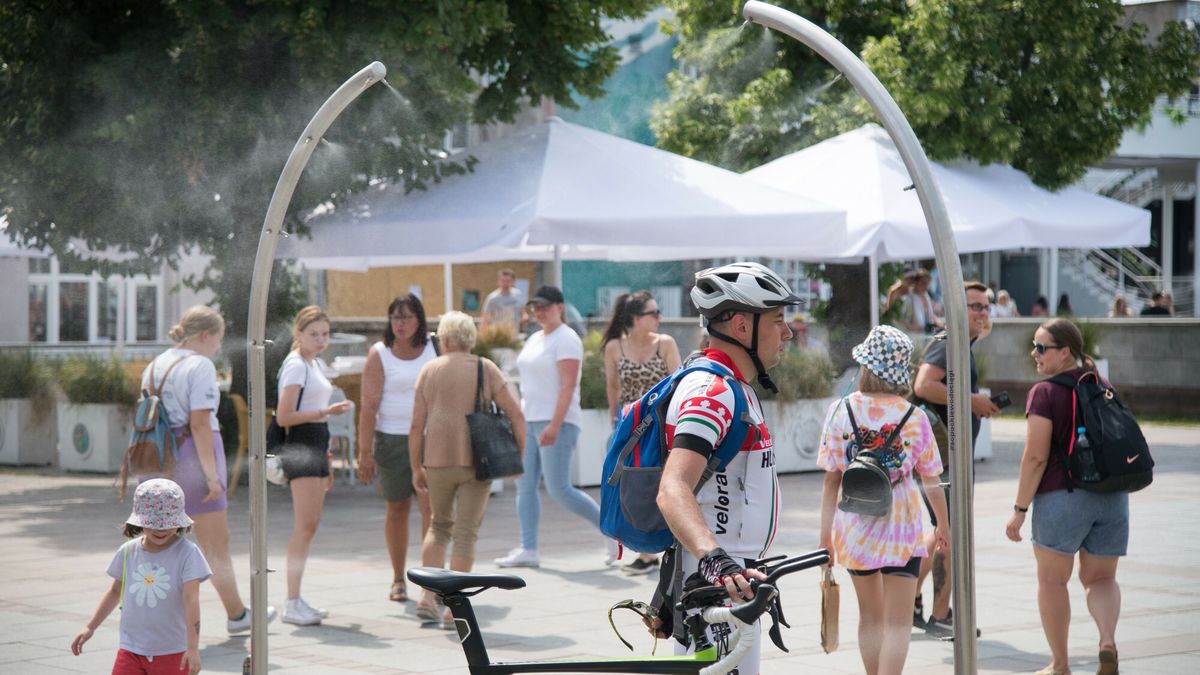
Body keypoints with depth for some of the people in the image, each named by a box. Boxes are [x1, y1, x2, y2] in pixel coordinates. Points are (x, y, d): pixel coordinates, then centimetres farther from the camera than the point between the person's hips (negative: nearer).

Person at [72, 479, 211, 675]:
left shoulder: (187, 554, -14)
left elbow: (191, 599, -21)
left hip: (173, 652, -3)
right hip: (131, 649, 3)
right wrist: (90, 627, 18)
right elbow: (116, 591, 17)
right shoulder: (128, 552, 1)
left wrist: (193, 648, -29)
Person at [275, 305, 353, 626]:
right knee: (305, 525, -13)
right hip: (300, 446, -10)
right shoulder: (295, 366, -10)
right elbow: (284, 417, -17)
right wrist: (326, 412, -21)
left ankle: (298, 600, 12)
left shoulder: (316, 364, 19)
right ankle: (292, 603, -14)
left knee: (310, 524, 9)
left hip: (316, 447, 10)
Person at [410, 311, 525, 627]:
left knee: (439, 525, 20)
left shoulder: (429, 370, 6)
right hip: (476, 459, -2)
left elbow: (417, 426, 3)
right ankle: (453, 609, -2)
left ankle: (427, 597, 11)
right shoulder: (486, 369, 3)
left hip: (438, 459, 2)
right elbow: (516, 415, -3)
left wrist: (416, 468, 10)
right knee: (466, 534, 2)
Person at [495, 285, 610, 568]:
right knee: (525, 486, 3)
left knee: (559, 489, -11)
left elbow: (568, 386, -18)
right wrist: (521, 420, 17)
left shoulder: (566, 340, -10)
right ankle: (528, 550, 5)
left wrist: (554, 425, -25)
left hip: (557, 422, -9)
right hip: (530, 420, 9)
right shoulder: (535, 339, 17)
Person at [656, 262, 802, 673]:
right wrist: (714, 558, -46)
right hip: (716, 591, -11)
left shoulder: (731, 389, 16)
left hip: (727, 580, 11)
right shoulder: (712, 390, -17)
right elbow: (673, 491, -32)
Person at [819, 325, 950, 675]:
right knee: (897, 622, 0)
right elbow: (931, 481, 1)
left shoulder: (841, 410, -5)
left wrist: (826, 535, 0)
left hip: (855, 527, 2)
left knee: (870, 616, 19)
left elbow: (831, 479, -5)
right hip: (901, 527, -2)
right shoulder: (913, 417, -7)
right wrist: (944, 526, 16)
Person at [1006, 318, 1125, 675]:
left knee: (1052, 579, 11)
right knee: (1100, 578, 14)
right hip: (1112, 496, 6)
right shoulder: (1103, 388, 9)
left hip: (1063, 495, -5)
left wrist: (1020, 509, -9)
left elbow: (1036, 456, -14)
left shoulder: (1045, 393, -10)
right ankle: (1108, 642, -12)